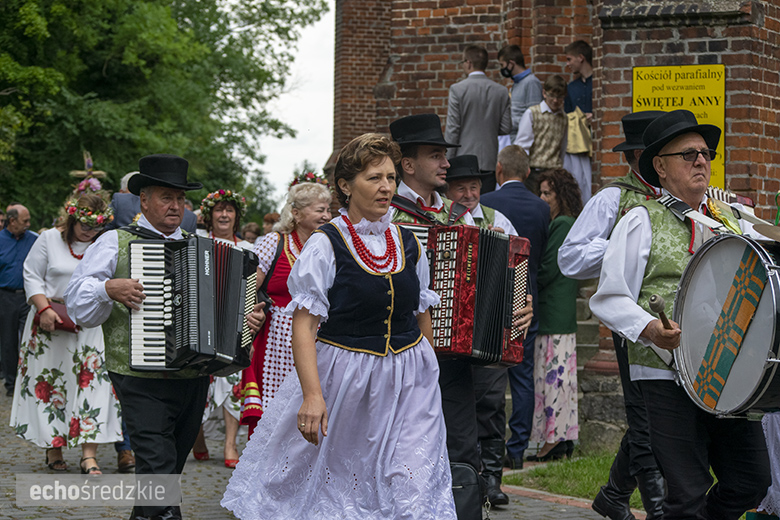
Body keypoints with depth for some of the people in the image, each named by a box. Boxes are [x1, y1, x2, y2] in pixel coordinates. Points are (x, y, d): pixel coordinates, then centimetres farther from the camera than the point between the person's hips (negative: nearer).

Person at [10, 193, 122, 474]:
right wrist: (44, 308, -13)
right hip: (52, 325, -1)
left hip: (91, 327, 1)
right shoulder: (49, 239, 2)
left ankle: (89, 455, -9)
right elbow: (32, 276, 0)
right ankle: (53, 449, 16)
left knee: (93, 385, -8)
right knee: (51, 385, 4)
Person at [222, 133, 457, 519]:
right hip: (343, 383, -3)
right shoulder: (326, 245, -8)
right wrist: (312, 395, -24)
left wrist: (432, 372, 21)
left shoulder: (408, 244, 6)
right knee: (325, 488, 7)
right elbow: (303, 326, -14)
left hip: (408, 385, 3)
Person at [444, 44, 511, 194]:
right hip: (490, 162, 3)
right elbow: (506, 128, 6)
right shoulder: (501, 91, 3)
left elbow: (452, 129, -8)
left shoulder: (457, 89, -7)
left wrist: (447, 160, -3)